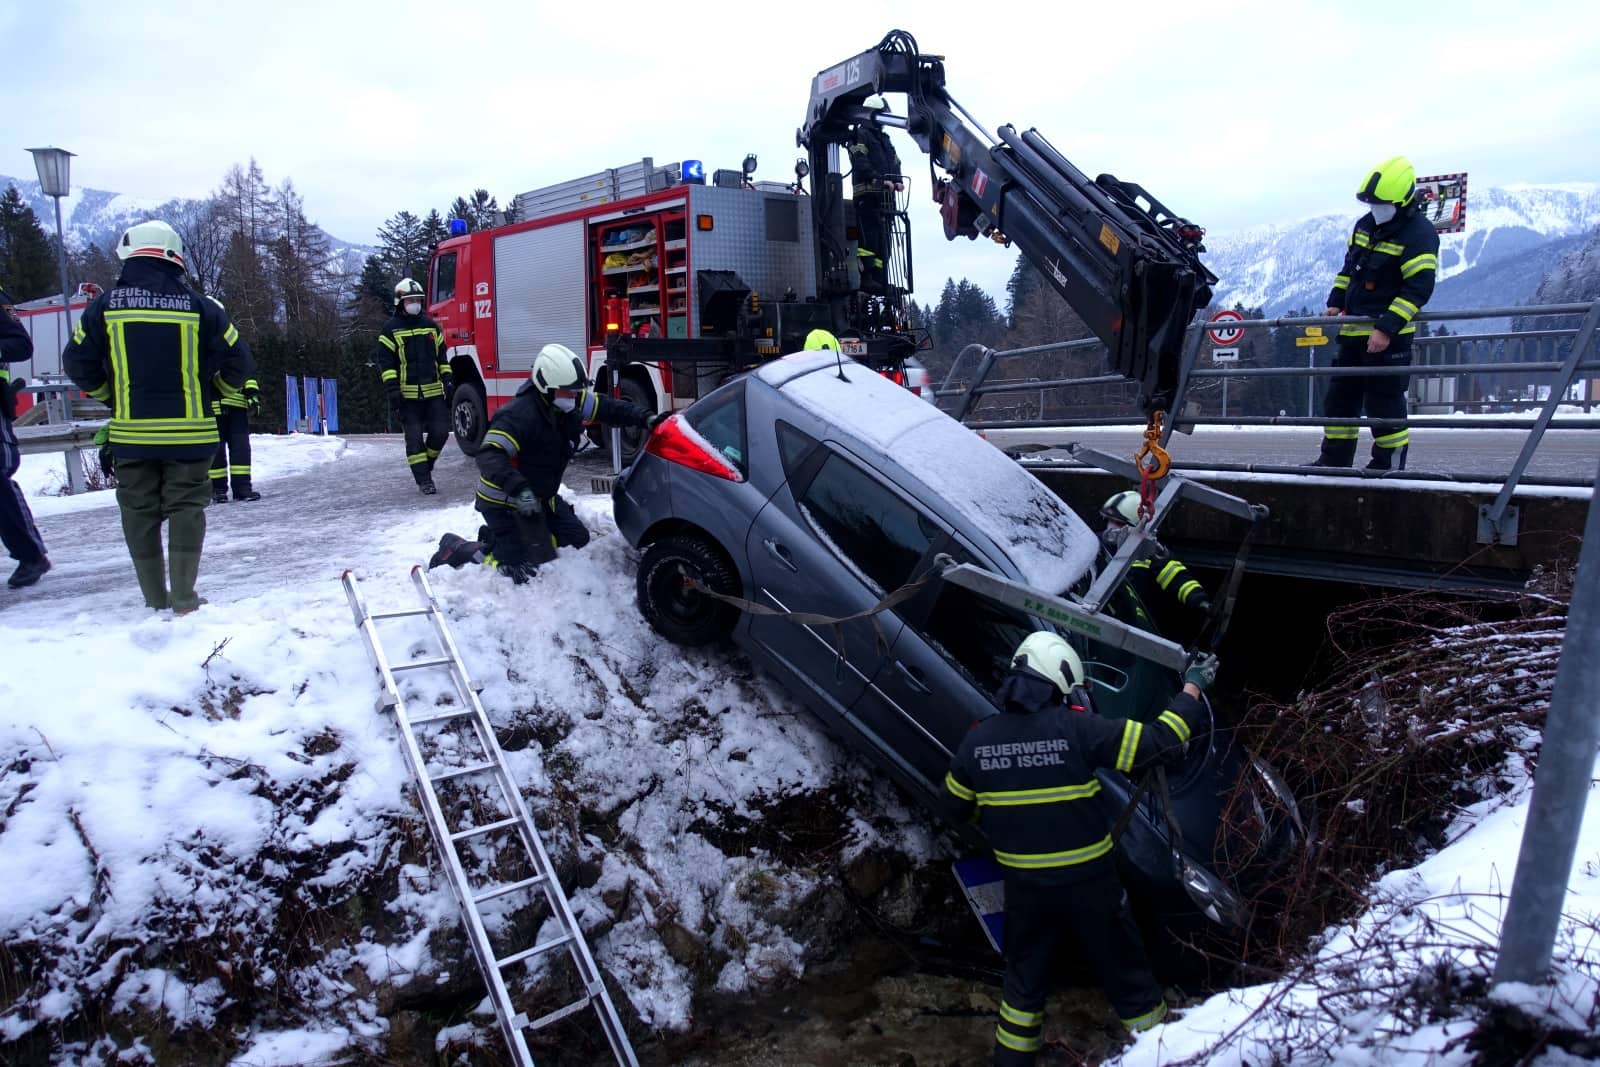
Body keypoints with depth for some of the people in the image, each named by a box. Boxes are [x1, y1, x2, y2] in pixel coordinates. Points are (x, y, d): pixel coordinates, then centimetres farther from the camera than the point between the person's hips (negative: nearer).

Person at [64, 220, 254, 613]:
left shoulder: (105, 305, 0)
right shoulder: (199, 305, -4)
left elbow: (78, 363, 6)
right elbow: (238, 363, 0)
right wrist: (209, 393, 16)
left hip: (131, 431, 1)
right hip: (189, 431, -1)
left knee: (139, 513, 11)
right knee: (186, 508, 6)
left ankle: (155, 601, 16)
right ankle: (183, 599, 3)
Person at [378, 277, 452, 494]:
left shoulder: (431, 326, 12)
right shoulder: (390, 329, 0)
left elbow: (441, 357, 16)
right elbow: (387, 362, -4)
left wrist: (448, 381, 8)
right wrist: (392, 389, -12)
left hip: (434, 392, 3)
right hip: (408, 394, -3)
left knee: (440, 431, -1)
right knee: (414, 437, -2)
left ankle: (427, 463, 25)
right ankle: (424, 480, 2)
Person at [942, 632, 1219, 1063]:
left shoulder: (977, 739, -8)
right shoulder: (1076, 728, -20)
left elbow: (955, 808, 5)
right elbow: (1158, 743, -16)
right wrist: (1193, 687, -2)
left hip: (1023, 885, 3)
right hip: (1088, 882, -3)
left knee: (1025, 976, 24)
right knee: (1125, 972, 18)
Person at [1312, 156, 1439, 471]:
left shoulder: (1419, 234, -15)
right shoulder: (1365, 225, 9)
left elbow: (1418, 288, -21)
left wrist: (1387, 329, -27)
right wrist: (1335, 303, 11)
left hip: (1389, 335, -8)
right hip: (1353, 329, 8)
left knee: (1385, 402, -5)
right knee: (1340, 395, 13)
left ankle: (1389, 465, 6)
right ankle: (1335, 460, 22)